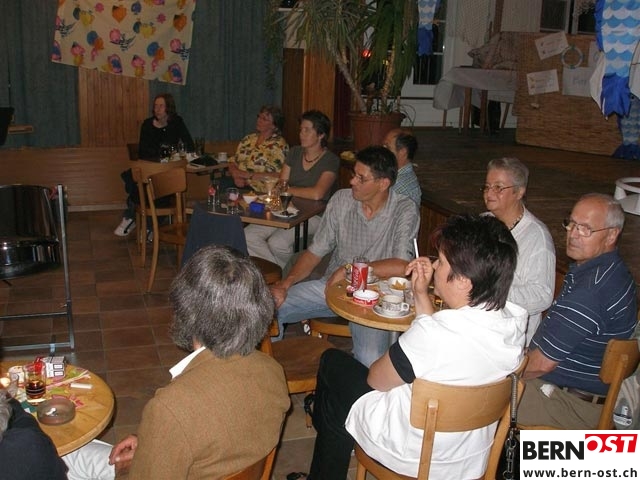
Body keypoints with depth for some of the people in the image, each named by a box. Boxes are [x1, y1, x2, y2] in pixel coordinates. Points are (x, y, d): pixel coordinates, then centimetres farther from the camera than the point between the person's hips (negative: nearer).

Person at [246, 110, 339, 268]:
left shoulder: (331, 160, -8)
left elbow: (317, 194, -20)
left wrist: (287, 189, -7)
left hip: (313, 215, -6)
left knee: (277, 242, -30)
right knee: (248, 236, -18)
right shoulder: (294, 152, 12)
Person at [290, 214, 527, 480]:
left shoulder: (433, 333, -38)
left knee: (332, 362, 14)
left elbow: (375, 379, -17)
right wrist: (421, 295, -2)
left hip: (415, 457, -7)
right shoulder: (516, 320, -15)